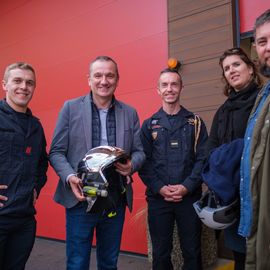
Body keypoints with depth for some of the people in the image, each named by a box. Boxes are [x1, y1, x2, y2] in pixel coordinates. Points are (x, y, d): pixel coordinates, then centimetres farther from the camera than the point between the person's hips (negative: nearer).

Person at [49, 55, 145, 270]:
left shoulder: (130, 113, 6)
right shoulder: (71, 108, -1)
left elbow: (139, 151, 8)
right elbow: (56, 152, -1)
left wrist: (131, 165, -15)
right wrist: (70, 177, -19)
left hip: (116, 201, 3)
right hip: (80, 198, -2)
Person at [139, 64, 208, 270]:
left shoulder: (195, 122, 5)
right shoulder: (149, 125, 6)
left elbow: (203, 159, -2)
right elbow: (143, 162, 0)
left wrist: (187, 187, -13)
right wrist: (159, 188, -12)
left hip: (189, 197, 0)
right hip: (158, 198, 1)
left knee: (192, 252, 9)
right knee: (160, 253, 11)